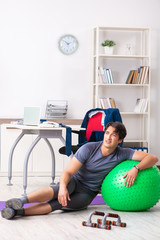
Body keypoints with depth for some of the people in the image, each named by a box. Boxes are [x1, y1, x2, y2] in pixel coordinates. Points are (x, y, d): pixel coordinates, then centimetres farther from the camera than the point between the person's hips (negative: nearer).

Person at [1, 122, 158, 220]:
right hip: (75, 182, 0)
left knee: (61, 203, -32)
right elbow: (68, 172, -17)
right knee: (59, 190, -39)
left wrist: (136, 168, -33)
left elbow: (152, 158, -13)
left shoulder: (122, 154, -8)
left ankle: (18, 211, -51)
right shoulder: (89, 149, -13)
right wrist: (63, 187, -39)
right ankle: (22, 201, -59)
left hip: (87, 193, 0)